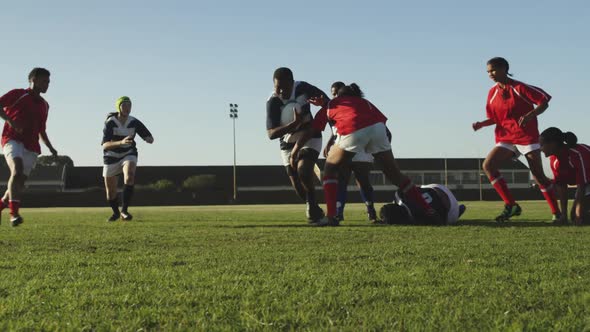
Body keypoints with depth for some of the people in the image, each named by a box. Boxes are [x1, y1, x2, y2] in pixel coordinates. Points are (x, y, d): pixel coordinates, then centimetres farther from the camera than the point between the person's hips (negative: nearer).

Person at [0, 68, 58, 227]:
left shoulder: (44, 105, 21)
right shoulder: (18, 94, 3)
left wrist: (51, 148, 18)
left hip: (31, 146, 6)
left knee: (20, 181, 1)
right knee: (17, 169, -28)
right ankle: (14, 213, -36)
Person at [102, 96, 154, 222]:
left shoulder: (134, 122, -12)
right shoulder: (110, 123, -19)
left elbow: (150, 138, -3)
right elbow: (105, 145, -29)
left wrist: (148, 139, -29)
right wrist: (121, 142, -46)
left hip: (129, 155, 0)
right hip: (112, 157, 0)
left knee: (129, 177, -31)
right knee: (110, 192, 7)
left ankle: (124, 210, -23)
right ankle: (116, 213, 37)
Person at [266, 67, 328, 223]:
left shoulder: (302, 88, -18)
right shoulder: (272, 102, -24)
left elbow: (324, 99, 1)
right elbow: (271, 134, -31)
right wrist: (294, 124, -45)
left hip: (310, 137, -1)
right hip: (288, 144, 1)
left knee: (303, 168, -27)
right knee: (297, 185, 0)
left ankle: (312, 203, -10)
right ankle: (314, 210, 22)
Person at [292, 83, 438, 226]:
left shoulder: (329, 105, 31)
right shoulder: (364, 101, 38)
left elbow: (310, 132, 31)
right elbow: (383, 119, 21)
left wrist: (295, 151, 39)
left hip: (352, 131, -3)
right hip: (377, 127, 3)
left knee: (330, 170, 18)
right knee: (395, 174, 16)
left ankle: (331, 216, 6)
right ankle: (427, 210, 16)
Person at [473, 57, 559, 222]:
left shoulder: (520, 88, -10)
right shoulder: (493, 93, 6)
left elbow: (544, 102, -8)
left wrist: (530, 115, -24)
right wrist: (481, 124, -4)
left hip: (527, 136, -5)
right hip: (506, 139, 5)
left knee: (538, 175, -2)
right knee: (488, 165, -16)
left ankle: (557, 213, 11)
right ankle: (511, 205, -14)